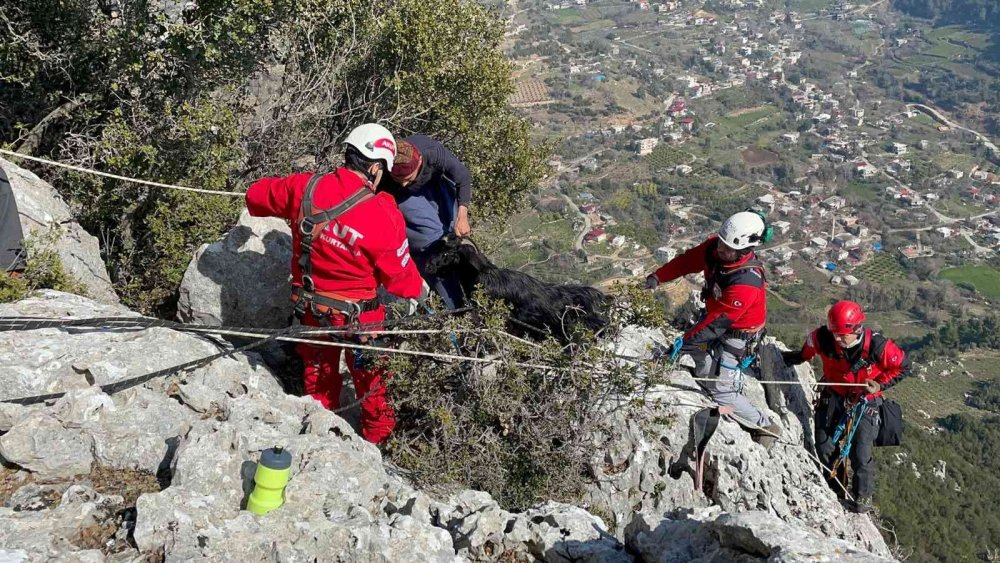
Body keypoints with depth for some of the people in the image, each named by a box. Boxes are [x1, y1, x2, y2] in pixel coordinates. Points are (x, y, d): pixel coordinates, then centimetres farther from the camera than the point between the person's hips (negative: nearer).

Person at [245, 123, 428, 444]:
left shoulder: (305, 188, -15)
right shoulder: (384, 216, -27)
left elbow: (257, 195, 3)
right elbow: (399, 274, -15)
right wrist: (420, 289, 7)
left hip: (310, 308, 4)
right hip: (357, 315, -4)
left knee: (318, 369, 28)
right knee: (370, 376, 23)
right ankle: (377, 434, 46)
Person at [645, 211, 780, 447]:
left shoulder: (747, 283, -39)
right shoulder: (714, 247, -18)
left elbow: (719, 321, -33)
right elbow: (687, 261, -3)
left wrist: (686, 339, -30)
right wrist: (657, 277, -14)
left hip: (737, 333, -7)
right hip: (715, 314, 8)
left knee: (720, 390, -1)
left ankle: (766, 426, 17)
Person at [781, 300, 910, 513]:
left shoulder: (876, 346, -28)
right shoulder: (823, 338, -22)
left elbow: (902, 366, -10)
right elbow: (805, 353, 3)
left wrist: (880, 385, -19)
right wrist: (784, 358, 1)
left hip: (864, 400, -3)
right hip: (833, 395, 3)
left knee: (860, 453, -6)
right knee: (824, 446, 9)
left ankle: (863, 496, 19)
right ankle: (834, 488, 32)